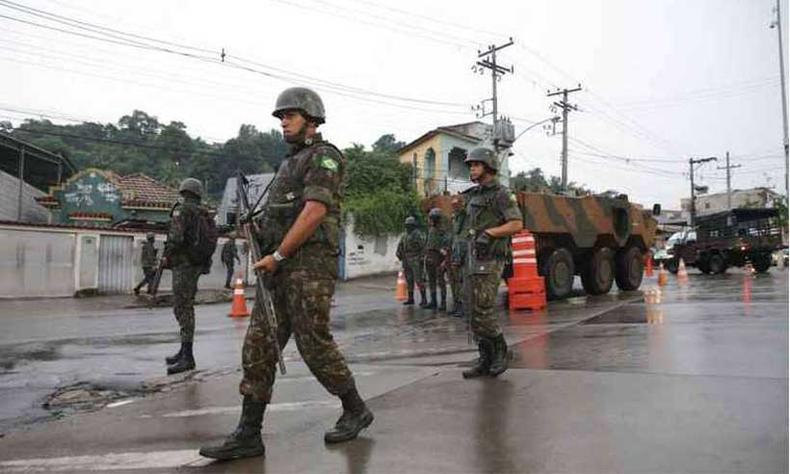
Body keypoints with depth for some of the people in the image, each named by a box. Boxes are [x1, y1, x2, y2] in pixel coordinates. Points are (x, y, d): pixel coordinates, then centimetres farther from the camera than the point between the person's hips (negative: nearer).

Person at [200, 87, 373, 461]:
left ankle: (355, 410, 17)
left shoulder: (324, 157, -5)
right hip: (280, 267, 9)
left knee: (314, 345, -4)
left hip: (310, 265, -9)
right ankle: (248, 435, 8)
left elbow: (314, 212, -17)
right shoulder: (290, 163, 24)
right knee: (259, 346, 3)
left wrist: (277, 255, -14)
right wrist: (258, 229, 9)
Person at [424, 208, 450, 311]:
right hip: (430, 258, 8)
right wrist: (426, 256, 18)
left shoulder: (443, 230, -10)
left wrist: (445, 261, -20)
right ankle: (433, 302, 16)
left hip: (439, 259, -8)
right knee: (431, 281, 10)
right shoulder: (431, 230, 15)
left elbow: (447, 246, -15)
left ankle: (443, 303, -2)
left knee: (441, 281, -6)